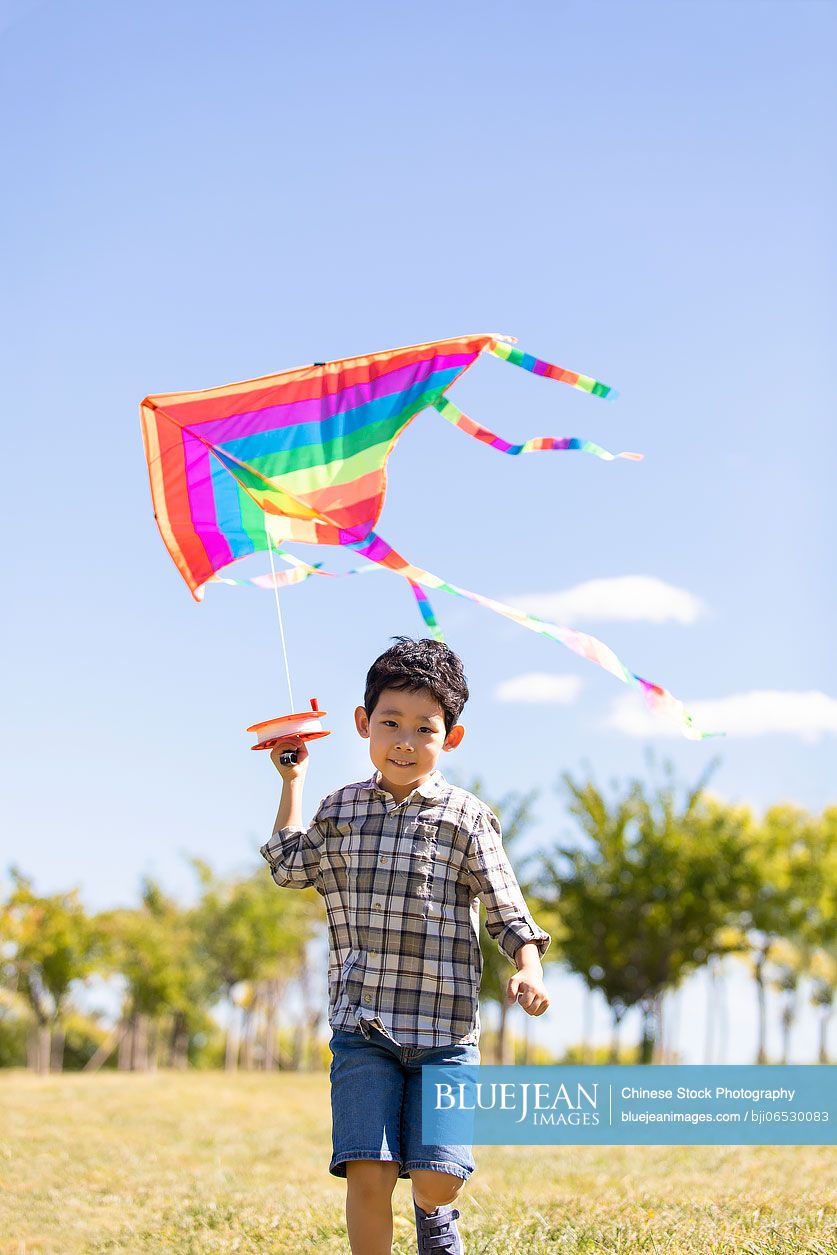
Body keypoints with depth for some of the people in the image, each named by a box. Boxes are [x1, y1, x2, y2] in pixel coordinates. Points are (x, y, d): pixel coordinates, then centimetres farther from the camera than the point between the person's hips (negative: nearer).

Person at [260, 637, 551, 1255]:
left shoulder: (466, 817, 0)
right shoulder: (341, 809, 10)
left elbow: (506, 908, -1)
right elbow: (290, 868, 15)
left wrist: (528, 969, -18)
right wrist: (293, 780, 18)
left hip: (444, 1028, -1)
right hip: (362, 1025, 2)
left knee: (436, 1177, -4)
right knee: (367, 1175, -9)